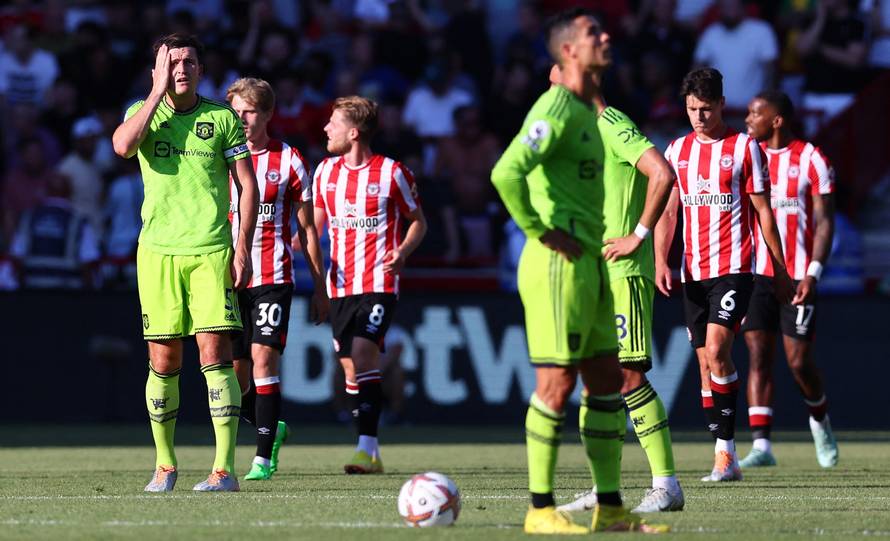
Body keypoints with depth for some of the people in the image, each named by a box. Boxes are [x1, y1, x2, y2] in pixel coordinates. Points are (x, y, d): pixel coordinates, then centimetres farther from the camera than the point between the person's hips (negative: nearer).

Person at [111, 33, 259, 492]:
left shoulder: (222, 118, 5)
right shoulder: (143, 112, 8)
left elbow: (247, 184, 7)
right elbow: (122, 145, -15)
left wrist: (243, 247, -2)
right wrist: (158, 92, -9)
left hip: (212, 251, -1)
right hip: (157, 249, 1)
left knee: (215, 353, -10)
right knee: (163, 360, 3)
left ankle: (225, 468, -11)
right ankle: (165, 464, 16)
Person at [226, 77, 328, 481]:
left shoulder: (287, 160, 3)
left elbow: (307, 230, 8)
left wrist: (320, 287, 6)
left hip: (272, 277, -3)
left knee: (263, 358, -15)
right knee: (234, 376, 2)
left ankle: (263, 456, -12)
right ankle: (272, 429, 30)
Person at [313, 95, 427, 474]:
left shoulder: (392, 173, -4)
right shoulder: (326, 171, 10)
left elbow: (418, 221, 6)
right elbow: (315, 222, 21)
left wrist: (403, 250, -13)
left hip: (379, 283, -5)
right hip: (341, 284, 5)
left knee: (363, 354, -21)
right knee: (351, 369, 4)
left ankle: (367, 446, -23)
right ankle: (370, 455, 11)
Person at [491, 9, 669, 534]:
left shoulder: (587, 110, 17)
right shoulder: (556, 107, -13)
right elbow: (507, 172, -26)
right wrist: (541, 232, -19)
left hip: (590, 262, 10)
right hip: (558, 264, -10)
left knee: (607, 381, 10)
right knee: (557, 382, -6)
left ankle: (610, 508, 15)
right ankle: (541, 509, -1)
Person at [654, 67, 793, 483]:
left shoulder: (744, 148, 0)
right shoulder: (677, 151, 11)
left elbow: (763, 211, 2)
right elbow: (667, 211, 11)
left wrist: (780, 269, 1)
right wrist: (660, 261, -3)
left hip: (733, 268, -5)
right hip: (693, 273, 5)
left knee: (716, 349, -20)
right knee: (705, 363, 5)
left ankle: (725, 448, -16)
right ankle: (725, 460, 9)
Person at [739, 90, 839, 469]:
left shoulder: (811, 160, -4)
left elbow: (825, 222, -5)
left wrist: (813, 274, -15)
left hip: (797, 275, -4)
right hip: (757, 273, 4)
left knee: (798, 361, -2)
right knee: (758, 356, -6)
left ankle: (820, 419, 27)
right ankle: (761, 445, -8)